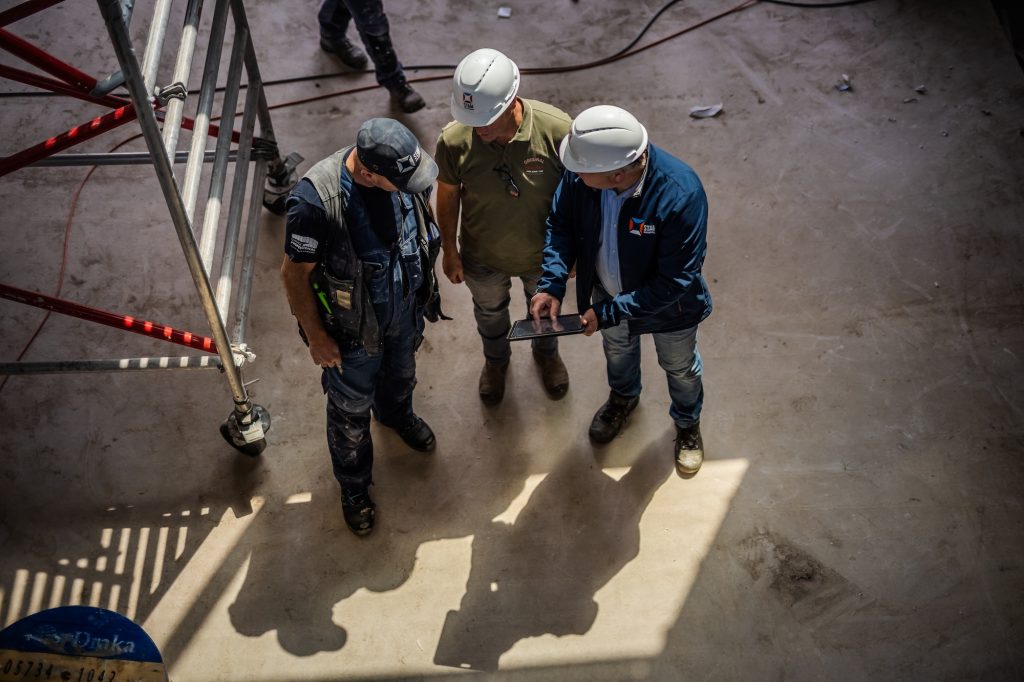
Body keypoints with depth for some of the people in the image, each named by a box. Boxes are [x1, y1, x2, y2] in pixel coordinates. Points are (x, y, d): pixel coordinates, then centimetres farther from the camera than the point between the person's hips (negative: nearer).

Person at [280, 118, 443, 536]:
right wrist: (316, 338, -13)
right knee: (351, 408, 20)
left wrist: (424, 289, 13)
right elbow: (295, 273, -22)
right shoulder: (315, 200, -38)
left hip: (407, 308, 5)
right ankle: (354, 487, 47)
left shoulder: (404, 170, -22)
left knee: (401, 372, 35)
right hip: (354, 326, -5)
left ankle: (397, 415, 70)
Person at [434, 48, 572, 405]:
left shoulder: (557, 129, -34)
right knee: (489, 311, 31)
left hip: (542, 254, 0)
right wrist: (449, 249, 1)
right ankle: (496, 359, 64)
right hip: (482, 256, 0)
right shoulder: (453, 141, -31)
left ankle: (546, 352, 66)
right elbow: (448, 194, -11)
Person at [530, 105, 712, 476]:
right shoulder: (582, 170, -29)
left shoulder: (681, 195, -42)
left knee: (679, 368, 27)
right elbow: (561, 223, -12)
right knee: (617, 350, 34)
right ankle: (623, 397, 68)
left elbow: (675, 281, -34)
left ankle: (688, 423, 59)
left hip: (668, 307, -4)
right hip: (609, 293, 4)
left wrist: (608, 313, -31)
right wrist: (551, 285, -25)